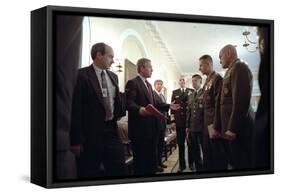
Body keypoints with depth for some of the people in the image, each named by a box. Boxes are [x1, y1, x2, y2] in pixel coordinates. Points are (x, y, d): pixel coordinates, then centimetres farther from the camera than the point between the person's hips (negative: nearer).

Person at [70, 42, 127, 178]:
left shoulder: (113, 76, 13)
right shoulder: (82, 75, -8)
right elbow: (75, 108, -11)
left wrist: (120, 113, 5)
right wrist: (76, 139, -14)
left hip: (111, 130, 6)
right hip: (91, 133, -6)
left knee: (119, 170, 7)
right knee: (90, 173, 4)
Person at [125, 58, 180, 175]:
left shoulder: (148, 85, 21)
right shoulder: (133, 83, -10)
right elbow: (128, 103, -21)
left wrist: (168, 106, 17)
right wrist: (139, 109, -40)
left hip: (151, 127, 10)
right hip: (140, 128, -9)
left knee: (152, 159, 14)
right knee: (140, 160, -4)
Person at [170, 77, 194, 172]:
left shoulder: (191, 91, 4)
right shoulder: (175, 92, 9)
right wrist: (173, 121, 0)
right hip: (179, 121, 1)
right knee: (180, 144, 3)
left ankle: (191, 162, 18)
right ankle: (182, 164, 9)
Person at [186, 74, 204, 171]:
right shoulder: (190, 96, 17)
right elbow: (188, 111, 16)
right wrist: (187, 126, 11)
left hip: (202, 126, -6)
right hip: (192, 127, 6)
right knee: (194, 150, 9)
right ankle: (198, 168, 18)